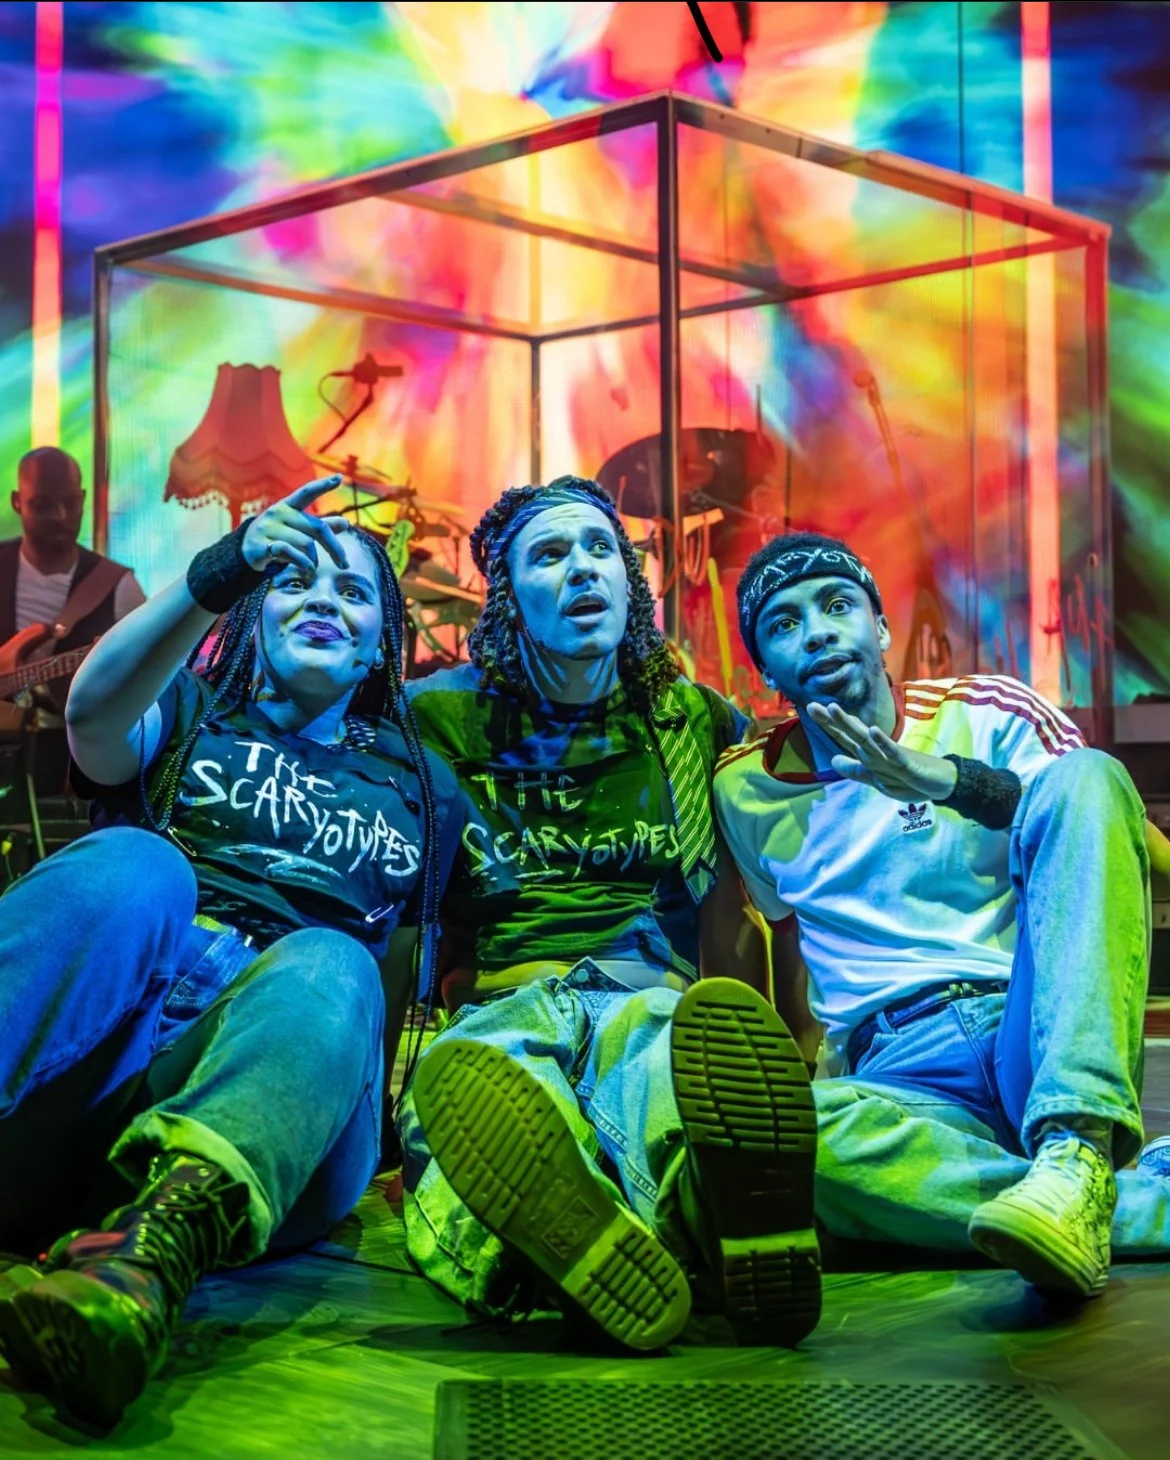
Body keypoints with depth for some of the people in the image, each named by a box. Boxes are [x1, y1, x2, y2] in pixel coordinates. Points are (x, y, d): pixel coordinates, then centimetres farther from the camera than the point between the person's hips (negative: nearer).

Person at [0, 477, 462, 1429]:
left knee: (328, 967, -33)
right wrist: (220, 573, -15)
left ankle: (145, 1262, -64)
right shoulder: (194, 718, 25)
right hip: (78, 1066, 0)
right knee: (133, 867, -30)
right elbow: (93, 719, 0)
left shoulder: (419, 786, 31)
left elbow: (411, 973, 29)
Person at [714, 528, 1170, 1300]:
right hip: (897, 1074, 1)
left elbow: (1094, 812, -3)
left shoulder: (987, 713, 12)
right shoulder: (747, 787, 18)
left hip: (1036, 1031, 0)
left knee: (1088, 771, -23)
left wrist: (955, 781, -15)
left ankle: (1075, 1148, -41)